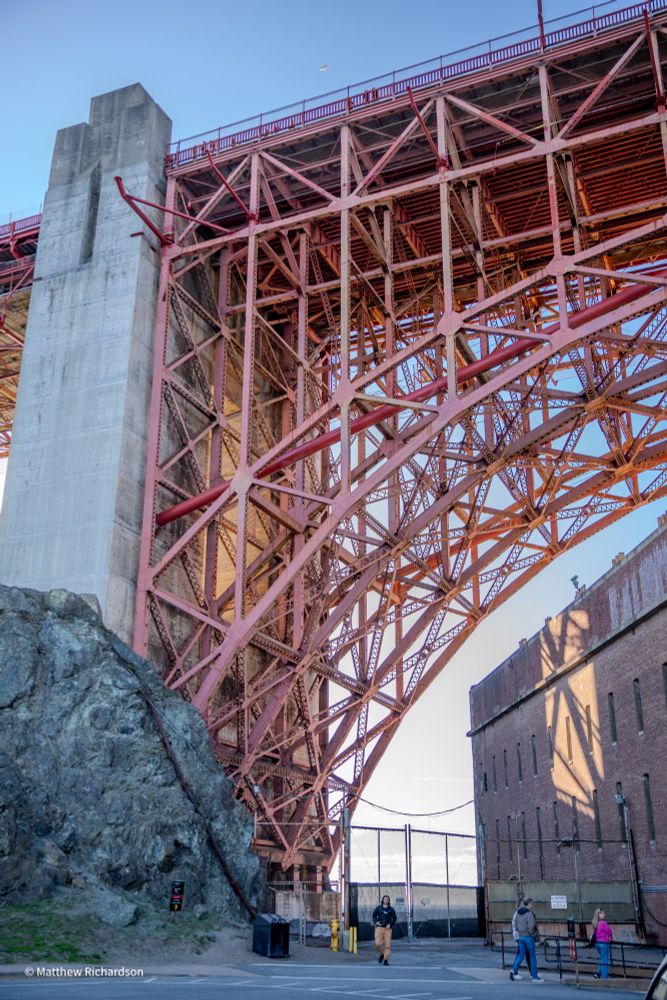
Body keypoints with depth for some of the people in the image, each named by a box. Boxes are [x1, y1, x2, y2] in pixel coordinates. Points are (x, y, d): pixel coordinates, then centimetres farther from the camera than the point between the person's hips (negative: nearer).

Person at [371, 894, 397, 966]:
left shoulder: (391, 909, 6)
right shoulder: (378, 908, 7)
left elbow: (395, 918, 6)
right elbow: (374, 916, 13)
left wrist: (390, 924, -9)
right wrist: (376, 922, -5)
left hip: (387, 929, 0)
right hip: (379, 928, 0)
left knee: (388, 945, -6)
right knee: (377, 944, -10)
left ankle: (386, 960, 4)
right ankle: (381, 954, 18)